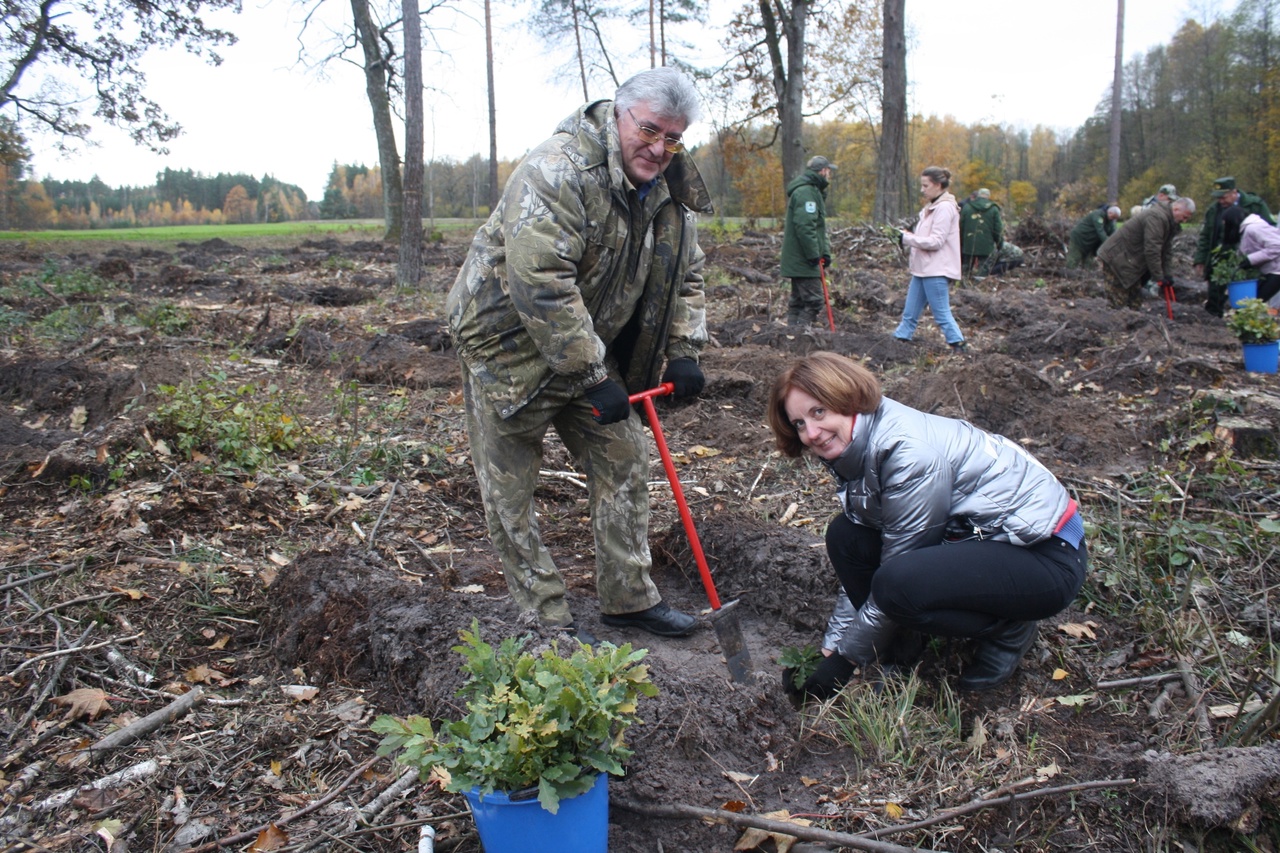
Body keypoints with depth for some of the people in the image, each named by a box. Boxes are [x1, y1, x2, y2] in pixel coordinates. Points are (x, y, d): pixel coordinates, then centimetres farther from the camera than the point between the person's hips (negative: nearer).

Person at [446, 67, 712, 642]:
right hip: (511, 346, -7)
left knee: (625, 465, 9)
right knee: (510, 493, 0)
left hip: (593, 349, 7)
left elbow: (686, 273, 11)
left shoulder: (669, 189, 1)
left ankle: (629, 598, 23)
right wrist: (592, 378, -31)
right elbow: (540, 283, -34)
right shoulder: (559, 171, -26)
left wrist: (684, 350, -4)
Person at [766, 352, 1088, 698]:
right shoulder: (854, 450, 0)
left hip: (1045, 554, -8)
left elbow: (896, 581, -21)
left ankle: (1008, 628, -4)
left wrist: (845, 659, -12)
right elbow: (863, 564, 7)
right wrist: (831, 647, 5)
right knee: (845, 536, -5)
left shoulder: (908, 452, -27)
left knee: (900, 584, -30)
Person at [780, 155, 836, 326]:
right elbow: (805, 226, -24)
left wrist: (825, 252, 11)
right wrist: (814, 254, -22)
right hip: (804, 260, -11)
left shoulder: (814, 191, 21)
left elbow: (819, 227, 22)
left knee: (798, 301, 12)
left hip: (797, 260, 11)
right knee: (814, 300, -11)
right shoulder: (805, 192, -14)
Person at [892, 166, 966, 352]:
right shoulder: (931, 207, 16)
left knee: (942, 313, -5)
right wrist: (908, 237, 2)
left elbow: (936, 241, -20)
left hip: (937, 271, -10)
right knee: (910, 312, 13)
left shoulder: (945, 208, -14)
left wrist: (907, 238, -17)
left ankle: (959, 345, 2)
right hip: (923, 268, 10)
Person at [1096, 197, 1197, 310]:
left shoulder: (1170, 222, 12)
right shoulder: (1156, 217, -22)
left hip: (1131, 263, 11)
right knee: (1118, 303, -13)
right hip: (1117, 259, -11)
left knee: (1135, 303, 11)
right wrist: (1159, 277, -19)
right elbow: (1151, 250, -25)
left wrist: (1168, 275, 7)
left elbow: (1167, 251, 15)